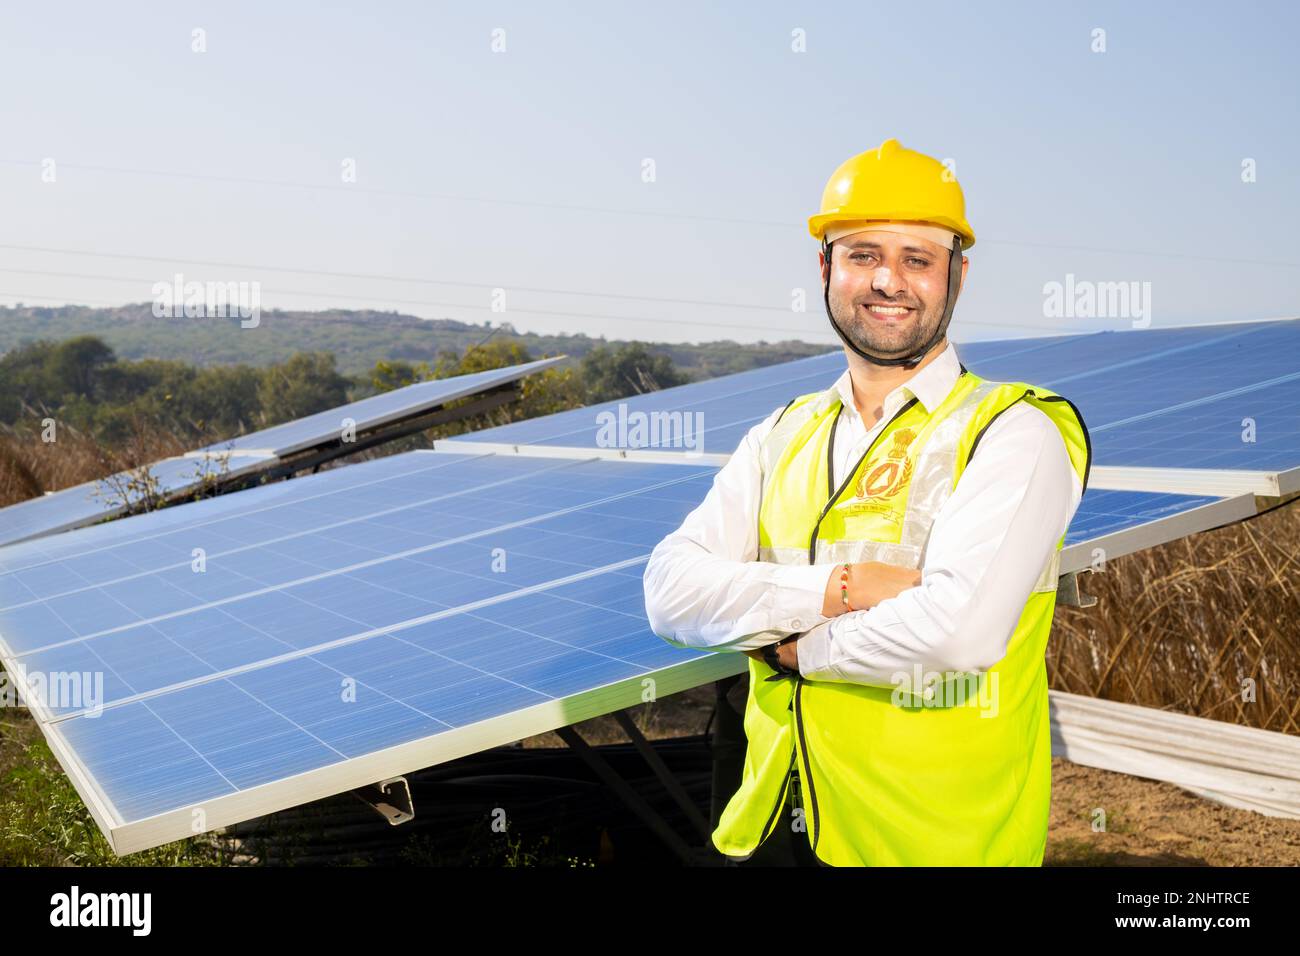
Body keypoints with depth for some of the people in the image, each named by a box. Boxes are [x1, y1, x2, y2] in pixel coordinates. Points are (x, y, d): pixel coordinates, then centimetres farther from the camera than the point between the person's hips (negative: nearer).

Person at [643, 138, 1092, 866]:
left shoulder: (1013, 433, -10)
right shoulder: (784, 438, 6)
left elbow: (961, 631, -25)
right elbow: (672, 592, -6)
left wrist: (799, 645, -11)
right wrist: (840, 586, -19)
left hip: (937, 839, -4)